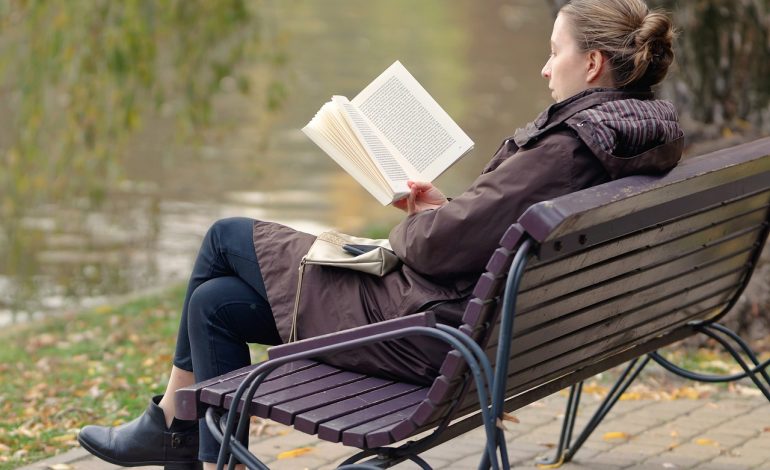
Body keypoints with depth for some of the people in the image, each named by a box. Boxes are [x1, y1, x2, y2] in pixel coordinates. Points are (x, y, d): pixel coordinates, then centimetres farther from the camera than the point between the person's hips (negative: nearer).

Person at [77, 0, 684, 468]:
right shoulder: (636, 131, 6)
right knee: (215, 301, 16)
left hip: (428, 331, -10)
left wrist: (409, 225, -3)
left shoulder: (570, 145, -25)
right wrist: (441, 209, 7)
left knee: (228, 237, 8)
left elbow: (444, 246, -24)